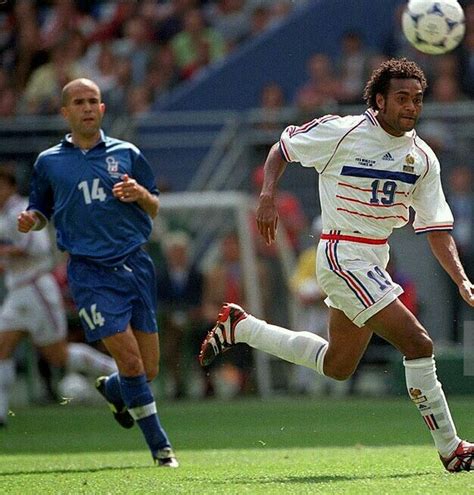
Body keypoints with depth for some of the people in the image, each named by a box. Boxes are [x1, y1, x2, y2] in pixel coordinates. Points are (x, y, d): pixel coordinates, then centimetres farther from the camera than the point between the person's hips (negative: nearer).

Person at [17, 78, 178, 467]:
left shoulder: (126, 154, 11)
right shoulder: (49, 162, 9)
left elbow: (155, 209, 15)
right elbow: (41, 212, 18)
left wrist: (142, 195, -8)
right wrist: (29, 220, -5)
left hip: (135, 264, 2)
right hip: (90, 272, -2)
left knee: (149, 370, 4)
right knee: (130, 360, -14)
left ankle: (112, 389, 39)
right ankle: (160, 445, -1)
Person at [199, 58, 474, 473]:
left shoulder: (423, 158, 3)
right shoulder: (341, 133, -12)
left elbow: (437, 228, 4)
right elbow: (282, 148, 3)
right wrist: (268, 196, -11)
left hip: (375, 260, 8)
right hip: (343, 255, -8)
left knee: (337, 366, 19)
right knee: (418, 344, -16)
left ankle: (240, 327, 32)